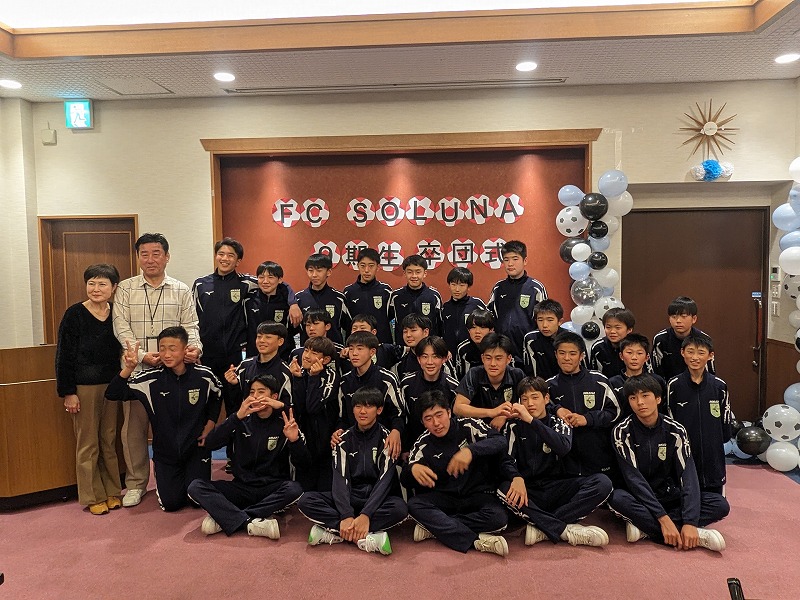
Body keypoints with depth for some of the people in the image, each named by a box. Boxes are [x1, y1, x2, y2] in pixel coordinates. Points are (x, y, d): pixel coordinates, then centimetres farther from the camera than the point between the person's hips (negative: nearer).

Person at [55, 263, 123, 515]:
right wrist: (67, 392, -9)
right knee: (88, 443, 5)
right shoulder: (75, 314, -7)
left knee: (110, 440, 11)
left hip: (112, 385, 4)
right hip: (84, 387, -3)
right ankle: (93, 496, 17)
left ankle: (112, 491, 23)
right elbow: (64, 355, -6)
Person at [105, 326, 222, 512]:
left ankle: (193, 474, 29)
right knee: (171, 504, -1)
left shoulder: (204, 375, -13)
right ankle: (166, 480, 33)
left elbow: (216, 399, 9)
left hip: (196, 447, 0)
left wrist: (209, 427, 1)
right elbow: (112, 394, -15)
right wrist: (128, 368, -29)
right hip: (165, 451, 1)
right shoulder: (151, 379, -14)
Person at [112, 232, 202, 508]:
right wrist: (142, 354, -15)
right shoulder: (125, 289, 6)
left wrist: (195, 347, -16)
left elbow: (189, 325, 4)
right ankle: (135, 484, 22)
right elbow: (121, 328, -1)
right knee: (134, 426, 6)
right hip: (136, 368, 0)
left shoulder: (181, 290, 8)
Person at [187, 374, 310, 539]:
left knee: (294, 489, -34)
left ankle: (223, 518, -23)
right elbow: (210, 444, -11)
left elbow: (303, 464, -9)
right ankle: (250, 523, -27)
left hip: (273, 491, -2)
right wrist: (237, 416, -22)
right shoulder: (242, 421, 3)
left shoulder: (284, 424, -3)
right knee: (196, 487, -18)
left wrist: (295, 440, -28)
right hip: (241, 487, 2)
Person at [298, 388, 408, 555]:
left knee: (400, 509, -35)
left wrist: (365, 515, -29)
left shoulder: (386, 438, -4)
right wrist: (346, 515, -26)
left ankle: (333, 533, -29)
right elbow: (340, 478, -9)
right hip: (349, 498, 2)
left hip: (376, 499, -2)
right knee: (306, 501, -22)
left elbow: (385, 479, -15)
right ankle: (365, 537, -29)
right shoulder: (344, 439, 2)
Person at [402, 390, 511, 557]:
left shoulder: (469, 426, -8)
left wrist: (471, 450, -40)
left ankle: (434, 526, -20)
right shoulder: (423, 444, -2)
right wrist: (412, 469, -30)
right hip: (444, 498, 2)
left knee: (499, 518, -31)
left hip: (479, 495, -1)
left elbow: (500, 441, -22)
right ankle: (477, 540, -30)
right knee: (413, 505, -26)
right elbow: (405, 482, -4)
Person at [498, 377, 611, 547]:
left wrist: (531, 421, -26)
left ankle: (542, 528, -28)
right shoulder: (515, 425, 7)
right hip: (528, 490, -1)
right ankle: (567, 530, -28)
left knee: (603, 483, -24)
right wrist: (517, 478, -30)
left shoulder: (559, 423, 7)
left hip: (556, 487, 1)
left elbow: (564, 448, -17)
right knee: (504, 490, -35)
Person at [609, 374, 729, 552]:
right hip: (639, 498, -3)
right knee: (617, 498, -36)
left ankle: (646, 527, -24)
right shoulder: (623, 432, -13)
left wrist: (690, 522, -30)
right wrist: (663, 518, -30)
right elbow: (634, 478, -20)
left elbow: (688, 475, -17)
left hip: (670, 496, 3)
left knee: (721, 505, -19)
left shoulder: (675, 430, -8)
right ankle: (697, 536, -30)